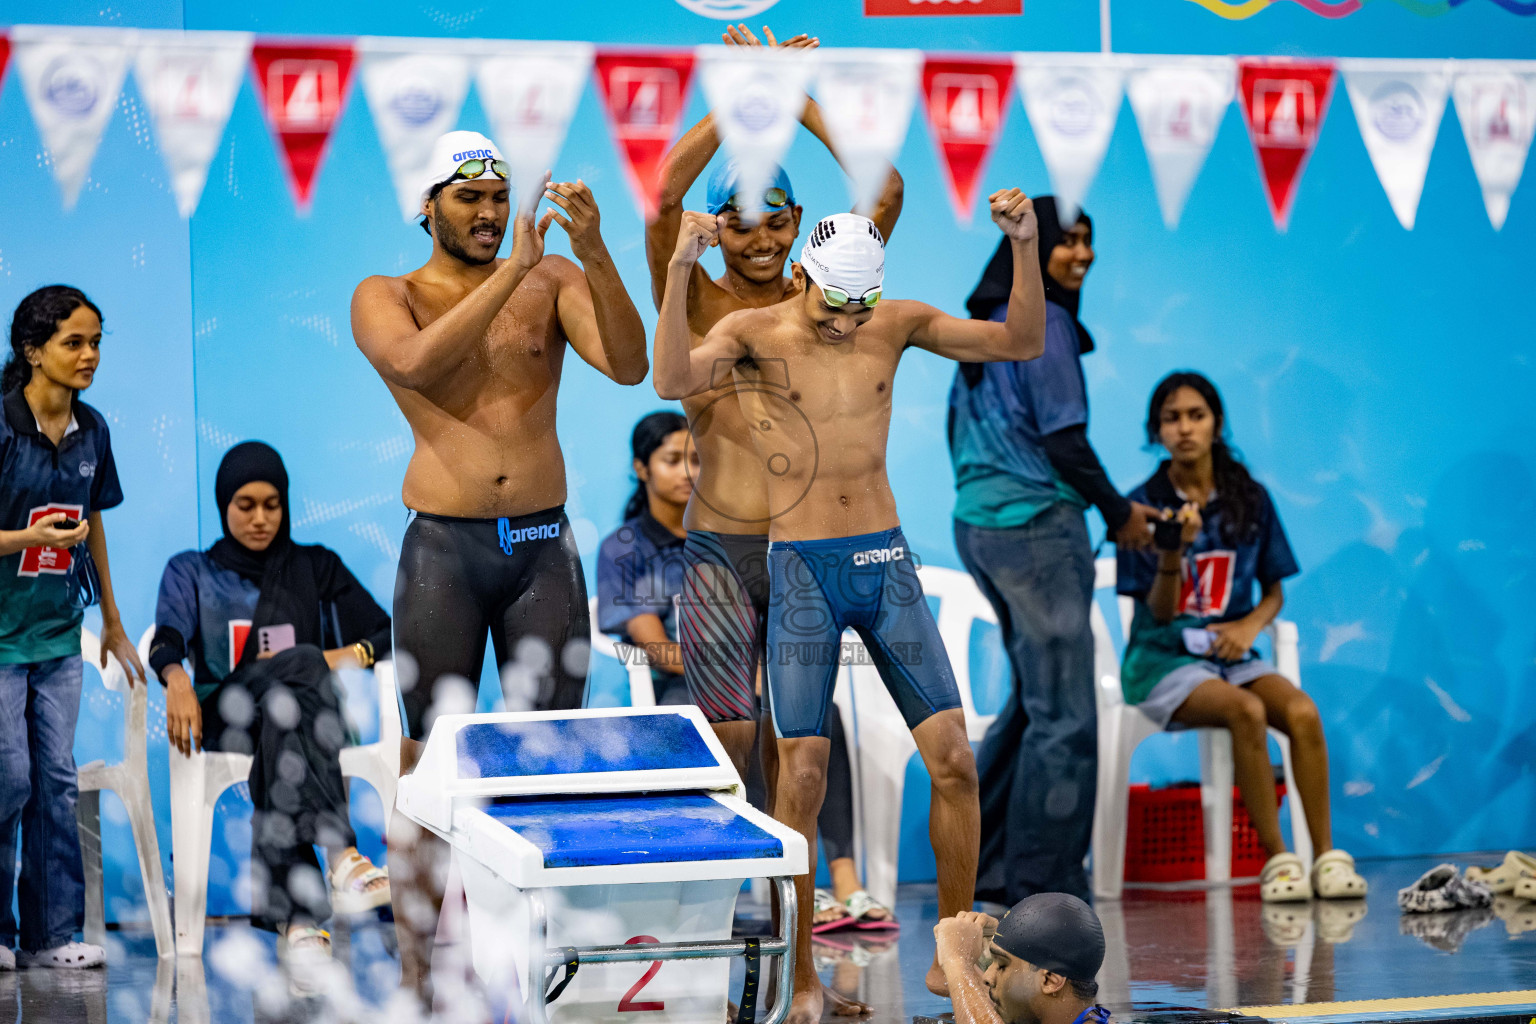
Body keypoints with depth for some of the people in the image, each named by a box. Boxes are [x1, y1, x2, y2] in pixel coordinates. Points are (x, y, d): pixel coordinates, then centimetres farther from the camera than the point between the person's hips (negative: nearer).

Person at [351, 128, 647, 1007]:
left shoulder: (554, 281, 8)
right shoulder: (386, 297, 4)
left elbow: (628, 365, -8)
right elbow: (415, 361, -18)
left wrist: (595, 254, -20)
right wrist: (511, 273, -21)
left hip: (545, 546, 2)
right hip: (445, 548, -2)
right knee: (428, 763, -1)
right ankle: (419, 979, 4)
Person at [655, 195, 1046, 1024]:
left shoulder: (894, 327, 3)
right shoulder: (754, 334, -6)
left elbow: (1019, 343, -2)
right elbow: (673, 381, -26)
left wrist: (1025, 247, -16)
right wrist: (680, 268, -38)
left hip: (886, 564, 3)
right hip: (801, 574, -3)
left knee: (953, 759, -2)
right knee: (802, 777, -7)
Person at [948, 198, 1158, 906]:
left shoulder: (985, 324, 14)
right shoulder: (1044, 322, -12)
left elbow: (961, 431, 19)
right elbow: (1064, 441, -15)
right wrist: (1119, 511, -2)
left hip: (977, 523, 9)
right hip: (1036, 523, -9)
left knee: (1035, 699, 18)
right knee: (1062, 715, -2)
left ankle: (981, 861, 19)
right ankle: (1044, 884, 1)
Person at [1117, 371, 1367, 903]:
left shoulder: (1250, 498, 6)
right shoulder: (1145, 505, -3)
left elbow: (1274, 593, 15)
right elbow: (1159, 612, -4)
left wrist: (1251, 624, -7)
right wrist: (1172, 552, -23)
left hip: (1232, 655, 3)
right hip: (1164, 659, -3)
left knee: (1302, 711, -27)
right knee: (1246, 710, -33)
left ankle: (1327, 856, -23)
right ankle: (1277, 859, -27)